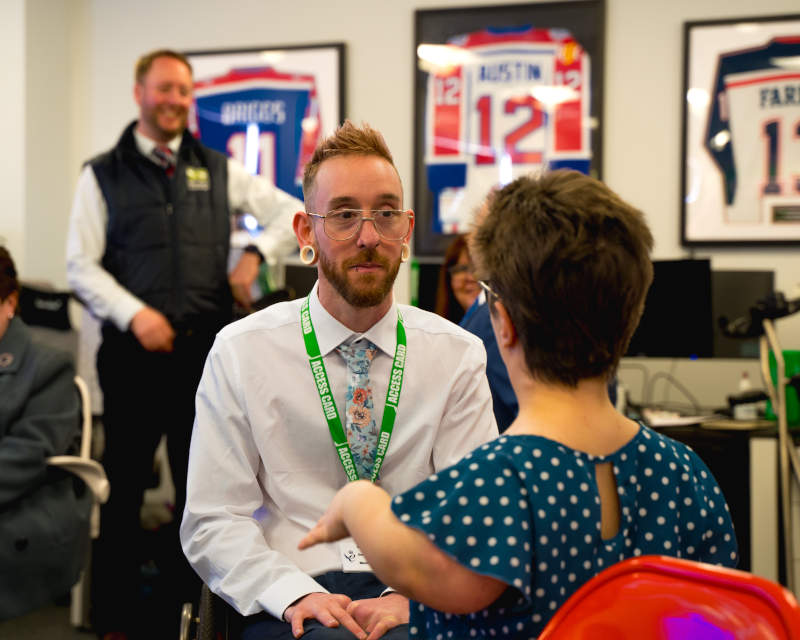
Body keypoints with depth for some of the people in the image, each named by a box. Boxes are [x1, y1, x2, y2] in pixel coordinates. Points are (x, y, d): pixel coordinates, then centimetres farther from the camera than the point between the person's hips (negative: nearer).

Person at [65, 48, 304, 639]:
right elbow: (81, 265, -1)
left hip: (205, 348, 2)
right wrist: (135, 314, -14)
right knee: (125, 485, 3)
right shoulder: (103, 175, 5)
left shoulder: (218, 170, 11)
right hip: (134, 351, -2)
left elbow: (293, 211, 15)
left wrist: (256, 253, -3)